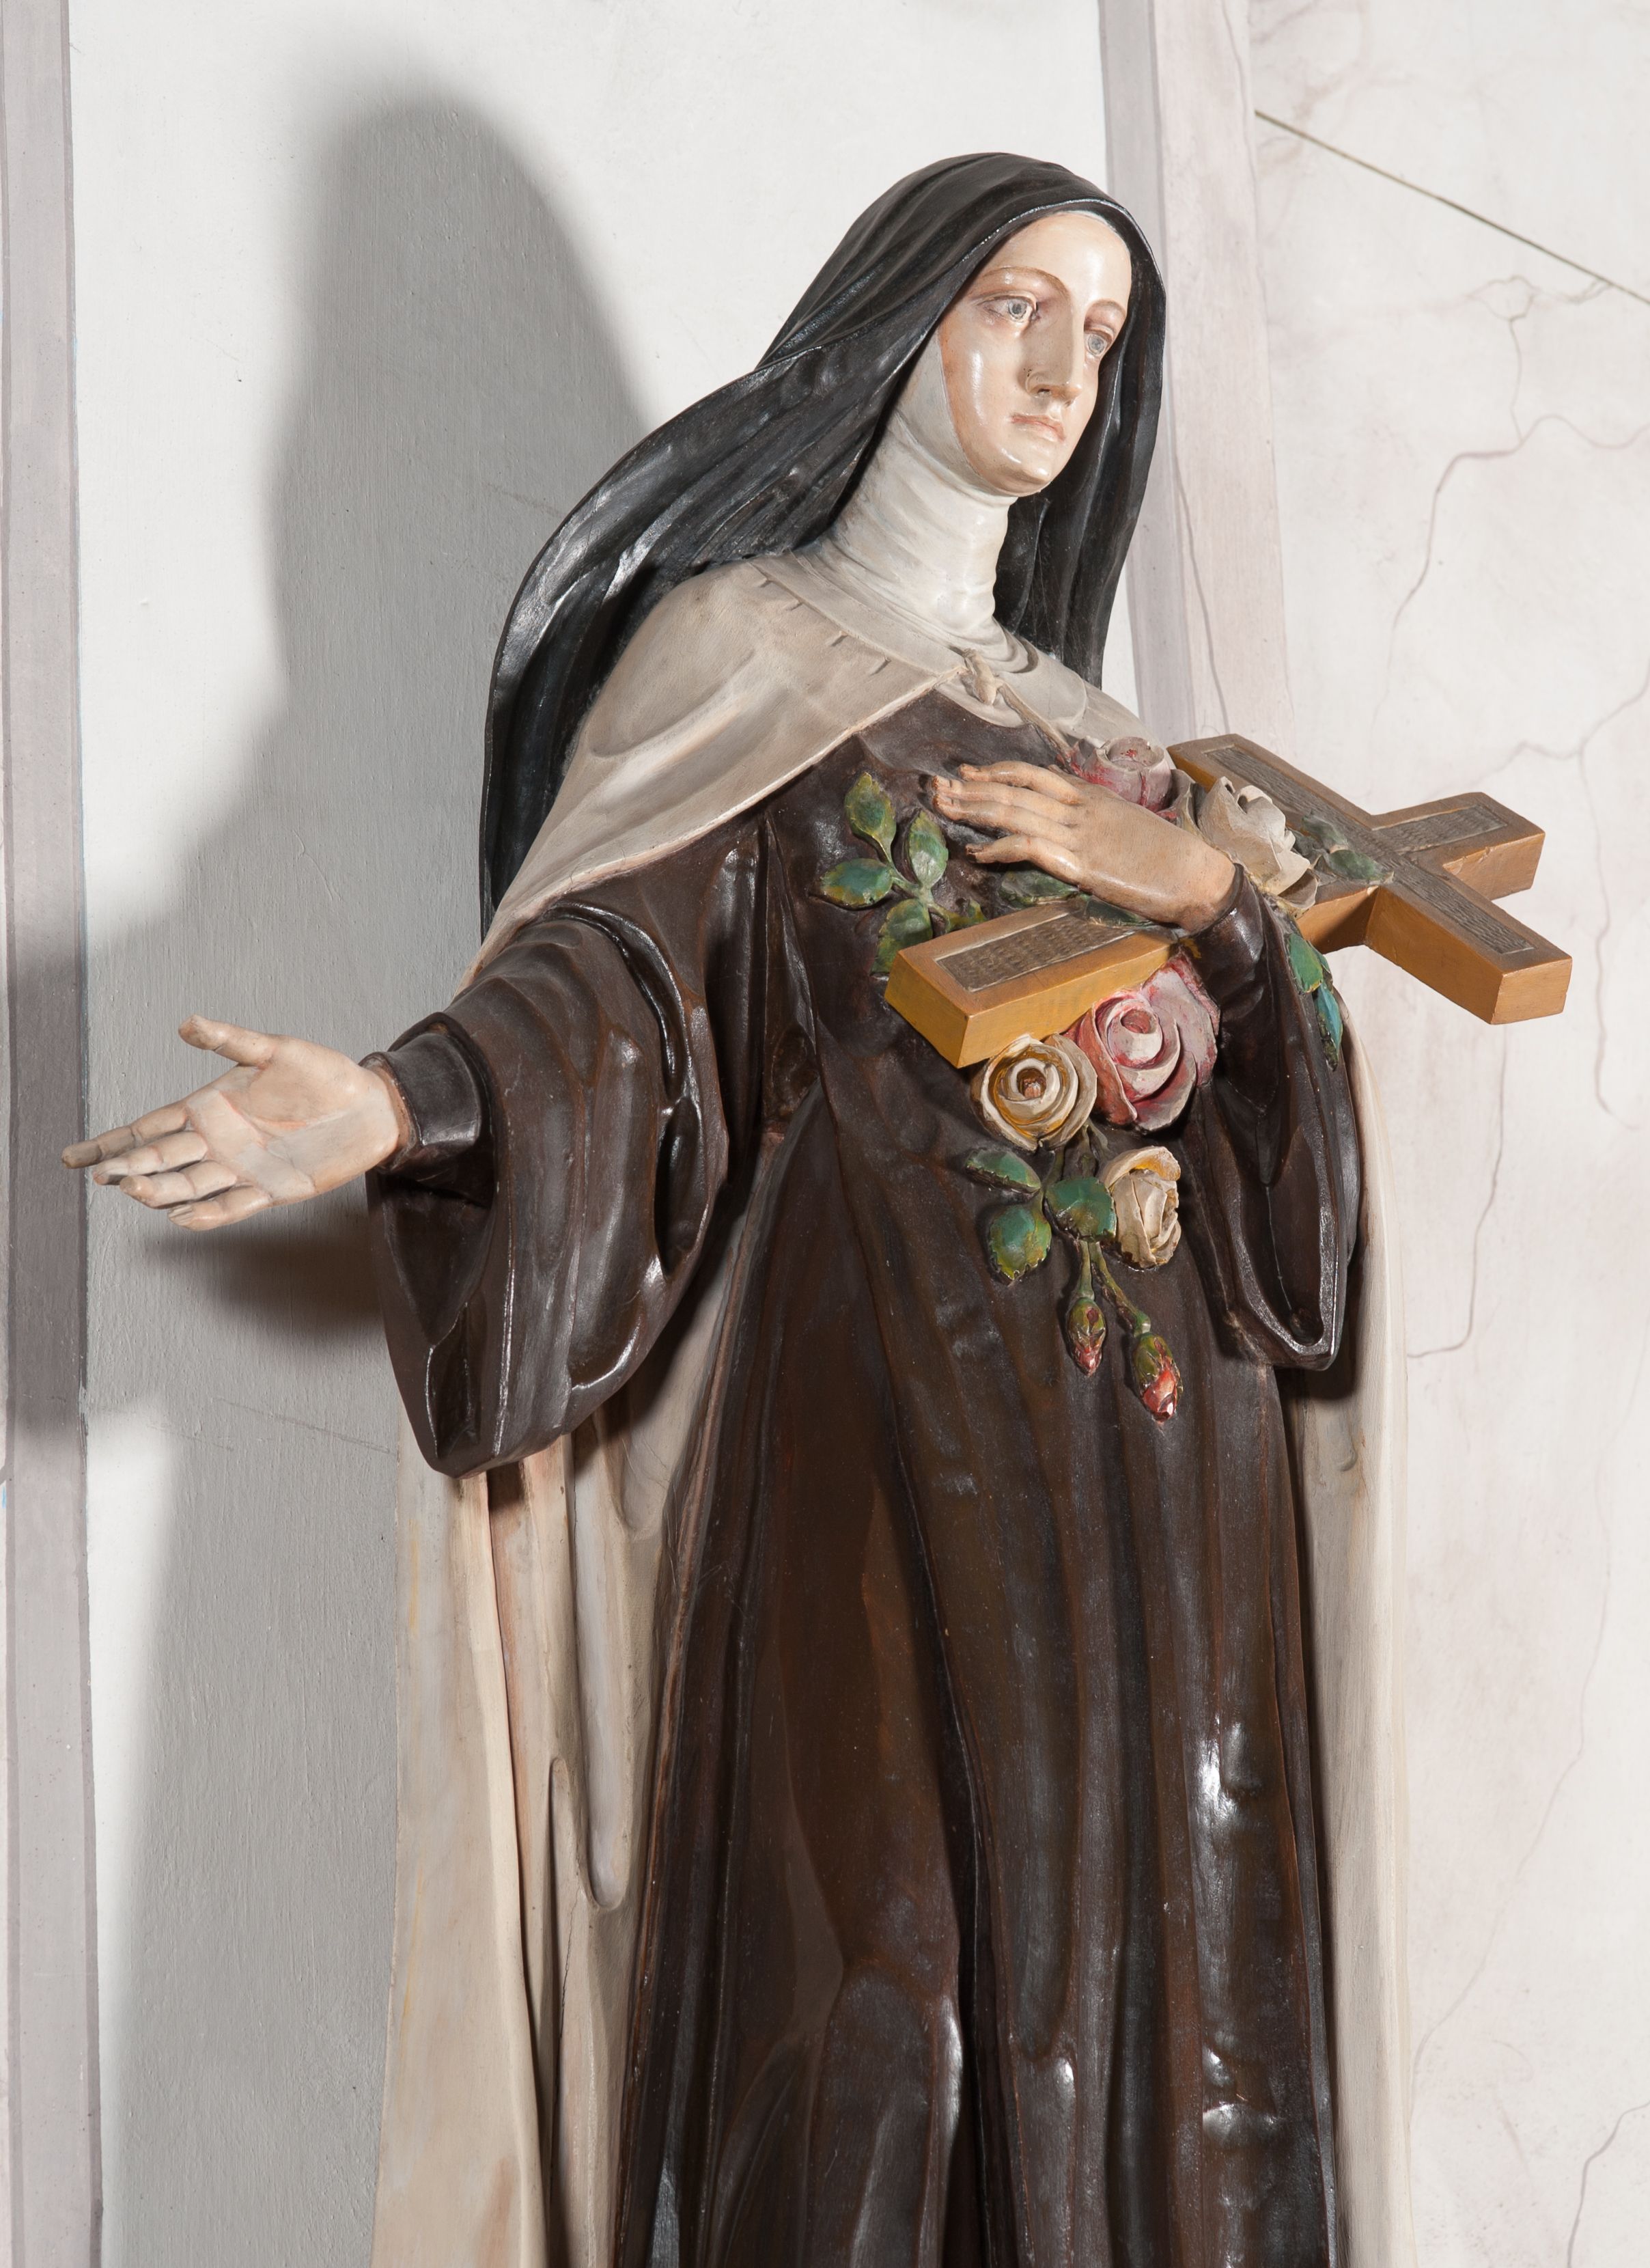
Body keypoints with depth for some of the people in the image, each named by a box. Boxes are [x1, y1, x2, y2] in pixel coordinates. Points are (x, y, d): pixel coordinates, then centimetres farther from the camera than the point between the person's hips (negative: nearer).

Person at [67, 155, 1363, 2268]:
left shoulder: (1083, 725, 22)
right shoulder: (742, 651, 5)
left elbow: (1263, 1063, 16)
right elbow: (613, 964, -12)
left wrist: (1204, 889, -5)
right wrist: (392, 1103, -31)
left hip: (1147, 1438, 6)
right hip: (895, 1400, -6)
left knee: (1139, 1958, 4)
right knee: (887, 1952, -10)